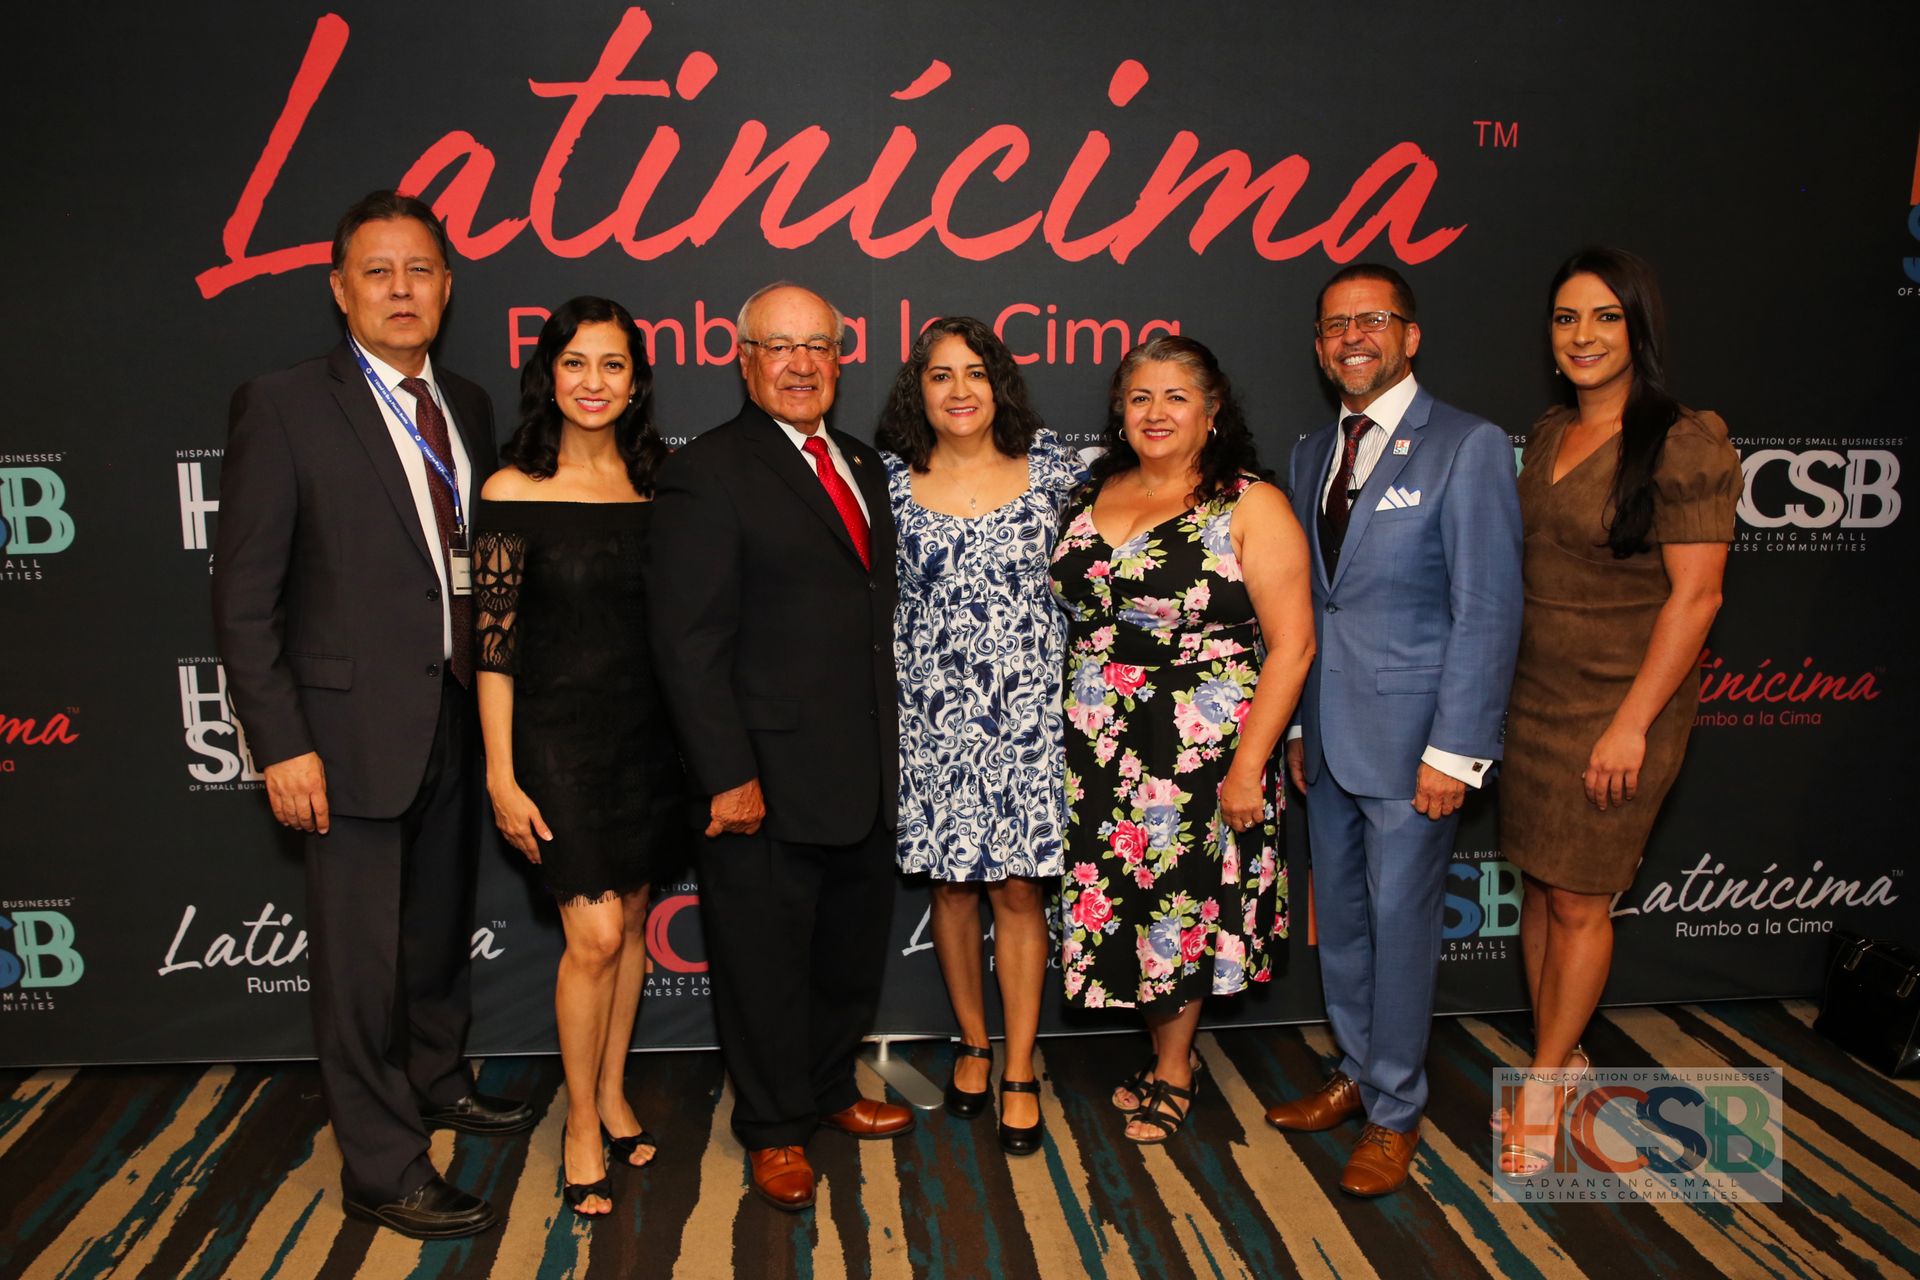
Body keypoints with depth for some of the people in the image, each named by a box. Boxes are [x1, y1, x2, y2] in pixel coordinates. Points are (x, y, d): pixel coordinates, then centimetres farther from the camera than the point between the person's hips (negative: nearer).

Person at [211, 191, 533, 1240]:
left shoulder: (466, 406, 8)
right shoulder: (284, 407, -9)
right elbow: (245, 594, -10)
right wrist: (281, 742, -15)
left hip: (459, 715, 6)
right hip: (354, 723, -6)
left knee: (442, 923, 22)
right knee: (361, 951, 5)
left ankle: (437, 1080, 45)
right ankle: (382, 1172, 20)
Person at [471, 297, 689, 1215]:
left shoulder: (654, 484, 4)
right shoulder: (513, 492, -8)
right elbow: (494, 641, -8)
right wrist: (501, 775, -10)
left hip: (649, 730, 4)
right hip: (559, 734, -4)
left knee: (632, 923, 13)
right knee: (595, 934, -4)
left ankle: (613, 1095, 32)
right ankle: (581, 1123, 17)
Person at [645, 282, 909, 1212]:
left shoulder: (863, 467, 12)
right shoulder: (706, 472, -11)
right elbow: (689, 642, -15)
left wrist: (888, 745, 8)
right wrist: (729, 776, -18)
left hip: (864, 778, 7)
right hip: (767, 782, -7)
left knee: (853, 950, 20)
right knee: (765, 962, 10)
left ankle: (831, 1090, 42)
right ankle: (775, 1129, 31)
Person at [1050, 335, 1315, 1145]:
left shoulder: (1250, 507, -8)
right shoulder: (1091, 496, 8)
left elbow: (1291, 644, -11)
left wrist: (1248, 764, -16)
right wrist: (1071, 727, 7)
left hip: (1201, 751, -4)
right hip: (1096, 750, 5)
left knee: (1181, 901, 7)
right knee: (1122, 901, 11)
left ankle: (1172, 1071, 29)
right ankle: (1168, 1059, 33)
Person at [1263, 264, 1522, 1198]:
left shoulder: (1467, 446, -9)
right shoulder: (1311, 453, 11)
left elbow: (1488, 610, -13)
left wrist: (1456, 751, -16)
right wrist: (1294, 724, 11)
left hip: (1410, 736, -6)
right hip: (1326, 734, 6)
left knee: (1399, 922, 4)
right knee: (1338, 918, 16)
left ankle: (1395, 1111, 22)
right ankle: (1357, 1074, 35)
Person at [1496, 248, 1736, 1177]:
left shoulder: (1684, 445, -13)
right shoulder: (1548, 435, 8)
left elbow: (1695, 594, -15)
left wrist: (1633, 723, -17)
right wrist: (1497, 683, 11)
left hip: (1618, 706, -6)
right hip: (1531, 695, 6)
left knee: (1578, 900, 4)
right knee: (1537, 884, 13)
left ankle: (1543, 1084, 21)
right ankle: (1565, 1060, 30)